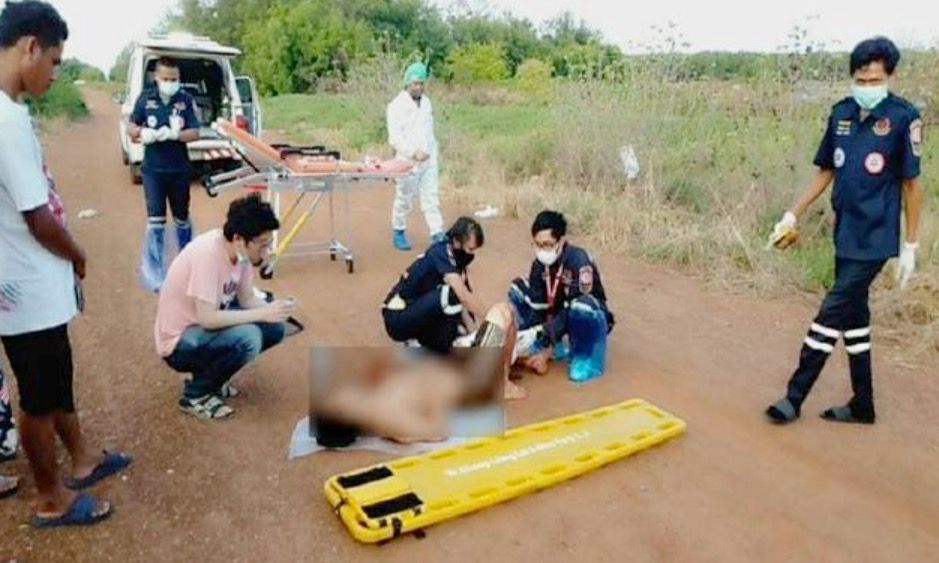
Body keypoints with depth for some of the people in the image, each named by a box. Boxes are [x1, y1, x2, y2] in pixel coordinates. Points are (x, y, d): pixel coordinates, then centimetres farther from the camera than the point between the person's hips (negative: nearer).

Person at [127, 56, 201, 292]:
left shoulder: (186, 100, -4)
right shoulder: (146, 98, -1)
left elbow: (195, 133, -9)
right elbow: (131, 127, 8)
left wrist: (173, 134, -27)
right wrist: (142, 133, -15)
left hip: (180, 169, 0)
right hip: (153, 170, 0)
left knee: (182, 219, 16)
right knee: (156, 221, -4)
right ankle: (154, 272, 3)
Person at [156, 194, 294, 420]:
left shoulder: (240, 250, -7)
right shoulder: (207, 254, -31)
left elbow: (246, 299, 2)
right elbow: (207, 318, -32)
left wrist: (271, 309, -19)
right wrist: (262, 314, -30)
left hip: (209, 325, 8)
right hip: (180, 342, -8)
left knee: (275, 327, -1)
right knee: (247, 338, -30)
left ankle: (209, 376, 12)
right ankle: (195, 395, -5)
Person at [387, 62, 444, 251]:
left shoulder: (426, 102, 13)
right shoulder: (397, 105, -6)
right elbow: (395, 137, -12)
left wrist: (432, 152, 10)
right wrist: (414, 153, -19)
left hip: (429, 159, 5)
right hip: (408, 161, -5)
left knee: (432, 198, 2)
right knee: (405, 199, 4)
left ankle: (437, 233, 3)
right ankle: (399, 233, 19)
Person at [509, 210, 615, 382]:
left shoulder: (579, 261, -29)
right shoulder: (539, 264, -9)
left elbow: (571, 310, -32)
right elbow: (537, 307, -10)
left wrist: (538, 334, -36)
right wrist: (526, 337, -24)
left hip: (589, 321, -7)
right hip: (558, 318, 7)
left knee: (583, 305, -41)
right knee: (518, 288, -4)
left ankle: (586, 359, -14)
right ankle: (554, 348, 0)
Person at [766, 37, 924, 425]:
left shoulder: (903, 117, -11)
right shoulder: (842, 113, 5)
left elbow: (911, 183, -7)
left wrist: (910, 245, -6)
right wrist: (793, 215, 11)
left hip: (874, 240, -6)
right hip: (845, 235, 6)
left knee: (832, 314, -6)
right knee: (854, 317, 12)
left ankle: (795, 396, 5)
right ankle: (862, 405, 24)